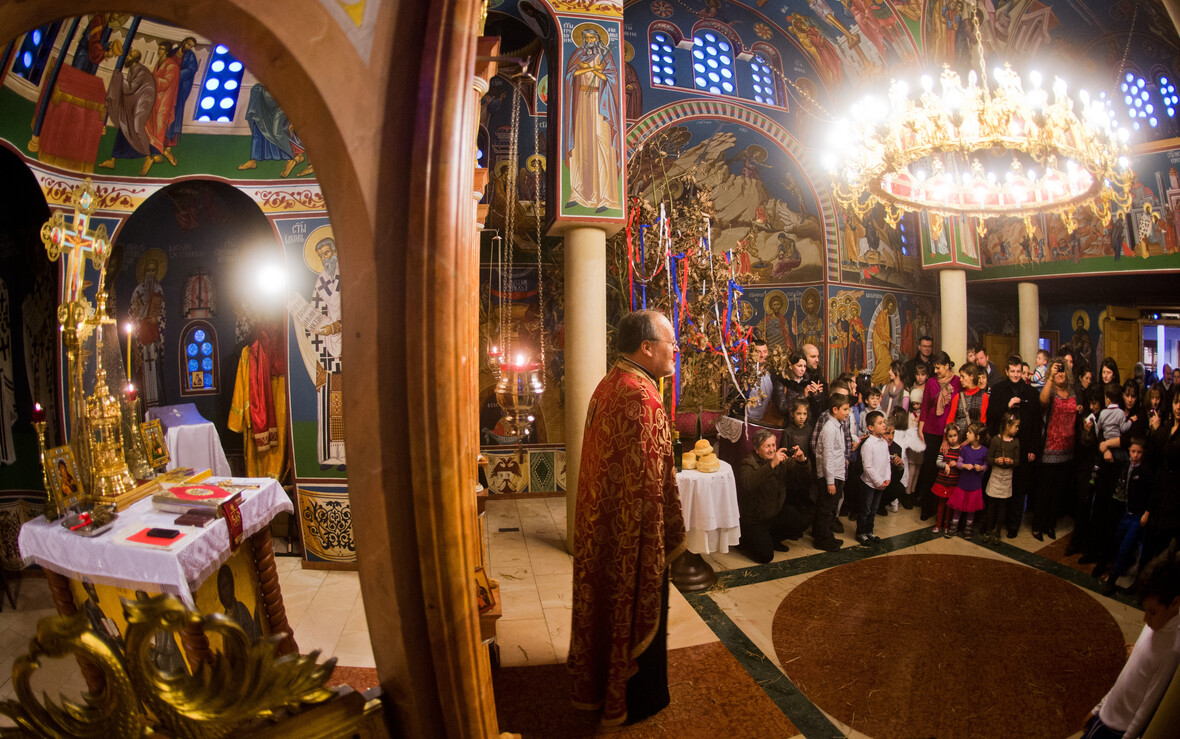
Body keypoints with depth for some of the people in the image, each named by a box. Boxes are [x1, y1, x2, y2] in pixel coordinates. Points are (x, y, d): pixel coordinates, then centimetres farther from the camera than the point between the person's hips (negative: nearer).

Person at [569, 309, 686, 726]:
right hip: (636, 530, -9)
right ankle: (627, 700, 30)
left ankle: (595, 684, 43)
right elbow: (652, 478, -25)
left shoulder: (607, 386, 4)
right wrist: (673, 535, -13)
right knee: (636, 609, 10)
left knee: (605, 600, 23)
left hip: (599, 524, 9)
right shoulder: (641, 397, -25)